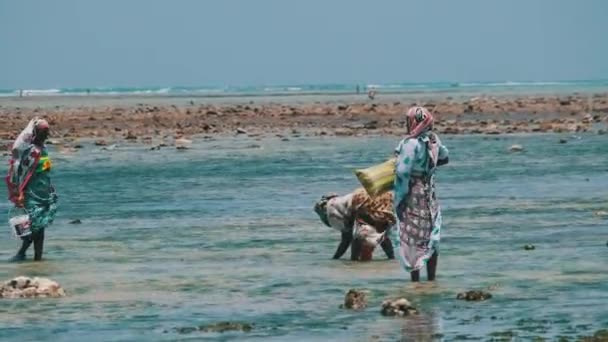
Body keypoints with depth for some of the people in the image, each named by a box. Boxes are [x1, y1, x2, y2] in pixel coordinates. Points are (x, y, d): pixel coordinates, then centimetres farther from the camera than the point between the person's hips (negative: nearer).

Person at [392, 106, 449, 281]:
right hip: (429, 193, 7)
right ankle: (431, 279, 20)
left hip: (413, 196, -7)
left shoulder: (411, 143, -21)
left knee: (412, 240, 0)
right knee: (430, 238, 14)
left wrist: (399, 200, -16)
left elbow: (403, 173, -22)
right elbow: (444, 158, 22)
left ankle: (415, 281, 0)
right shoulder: (433, 139, 2)